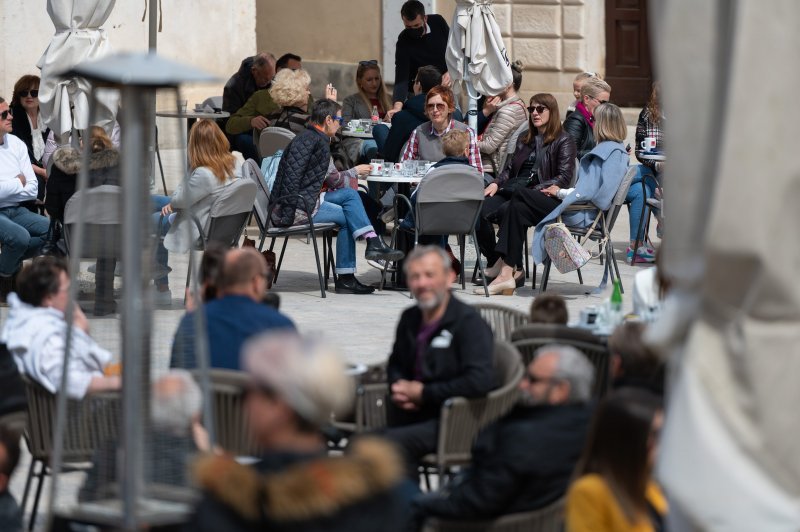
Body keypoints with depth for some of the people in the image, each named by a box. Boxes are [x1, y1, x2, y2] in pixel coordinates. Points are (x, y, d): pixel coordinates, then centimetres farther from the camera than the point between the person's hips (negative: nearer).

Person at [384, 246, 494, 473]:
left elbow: (480, 381, -21)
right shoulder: (410, 318, 13)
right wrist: (398, 389, 6)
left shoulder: (468, 322, -9)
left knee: (393, 441, -30)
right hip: (412, 412, 7)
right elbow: (396, 365, 31)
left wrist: (424, 393, -14)